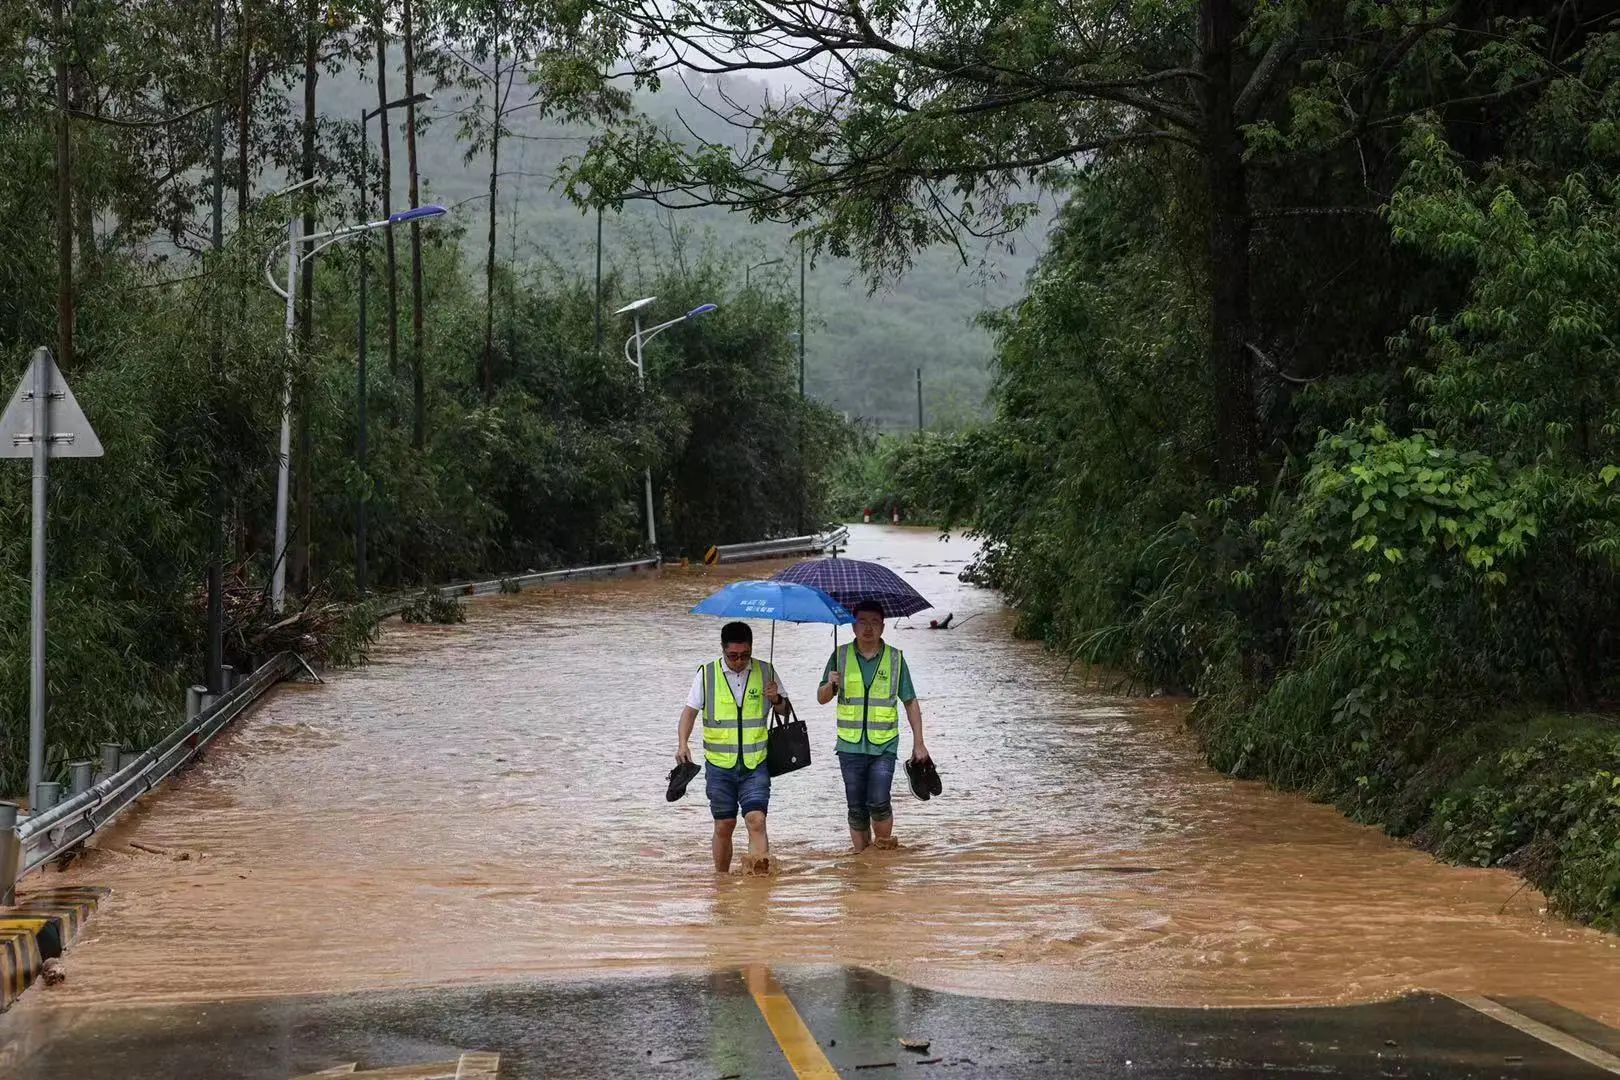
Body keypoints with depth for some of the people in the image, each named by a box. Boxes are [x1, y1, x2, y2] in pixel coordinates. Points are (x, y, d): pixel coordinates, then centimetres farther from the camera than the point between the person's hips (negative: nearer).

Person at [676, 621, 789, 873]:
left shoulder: (766, 672, 3)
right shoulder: (707, 674, 1)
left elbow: (785, 711, 13)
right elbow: (690, 711, 4)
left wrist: (776, 700, -10)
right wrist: (682, 744, -12)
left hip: (755, 765, 0)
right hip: (719, 765, 1)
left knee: (756, 820, -17)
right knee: (724, 825, 6)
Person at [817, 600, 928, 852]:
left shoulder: (895, 659, 3)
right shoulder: (840, 656, 4)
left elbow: (910, 703, 8)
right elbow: (822, 698, 8)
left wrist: (918, 743, 5)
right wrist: (830, 684, -15)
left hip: (884, 745, -1)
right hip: (850, 746, 1)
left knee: (878, 802, -13)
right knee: (857, 809, 5)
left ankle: (884, 847, 8)